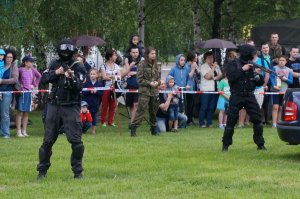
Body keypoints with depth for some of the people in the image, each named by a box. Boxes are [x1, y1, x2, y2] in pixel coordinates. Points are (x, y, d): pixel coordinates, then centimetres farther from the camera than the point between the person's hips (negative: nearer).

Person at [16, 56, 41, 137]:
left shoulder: (33, 70, 6)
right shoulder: (20, 70, -10)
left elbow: (39, 76, 20)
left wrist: (34, 84, 13)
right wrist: (18, 85, -7)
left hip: (29, 93, 5)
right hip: (21, 92, -5)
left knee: (26, 112, 8)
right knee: (20, 112, -4)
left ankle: (24, 131, 13)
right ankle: (18, 131, -2)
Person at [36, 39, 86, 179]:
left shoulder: (78, 68, -4)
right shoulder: (55, 64, 9)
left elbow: (78, 88, -15)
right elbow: (43, 79, 3)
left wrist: (71, 77, -33)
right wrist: (56, 73, -11)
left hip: (71, 108, -4)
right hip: (54, 106, 4)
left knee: (75, 140, -10)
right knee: (48, 140, 6)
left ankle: (78, 171, 0)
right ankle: (42, 170, 16)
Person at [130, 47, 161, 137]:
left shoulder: (155, 64, 11)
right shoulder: (142, 64, -6)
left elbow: (158, 77, 17)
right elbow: (140, 79, -8)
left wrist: (157, 82, -5)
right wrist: (149, 83, -15)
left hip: (154, 91, 6)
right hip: (144, 91, -6)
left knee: (154, 111, 11)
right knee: (141, 110, -11)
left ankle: (153, 129, 21)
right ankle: (133, 129, -11)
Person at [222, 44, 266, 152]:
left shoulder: (252, 66, 10)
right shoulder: (233, 64, -2)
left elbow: (260, 83, 10)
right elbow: (231, 77, -19)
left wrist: (257, 74, -10)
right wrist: (243, 69, -17)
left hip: (250, 96, 4)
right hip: (236, 97, -4)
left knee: (257, 120, -2)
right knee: (231, 121, -2)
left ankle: (260, 144, 6)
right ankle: (225, 145, 8)